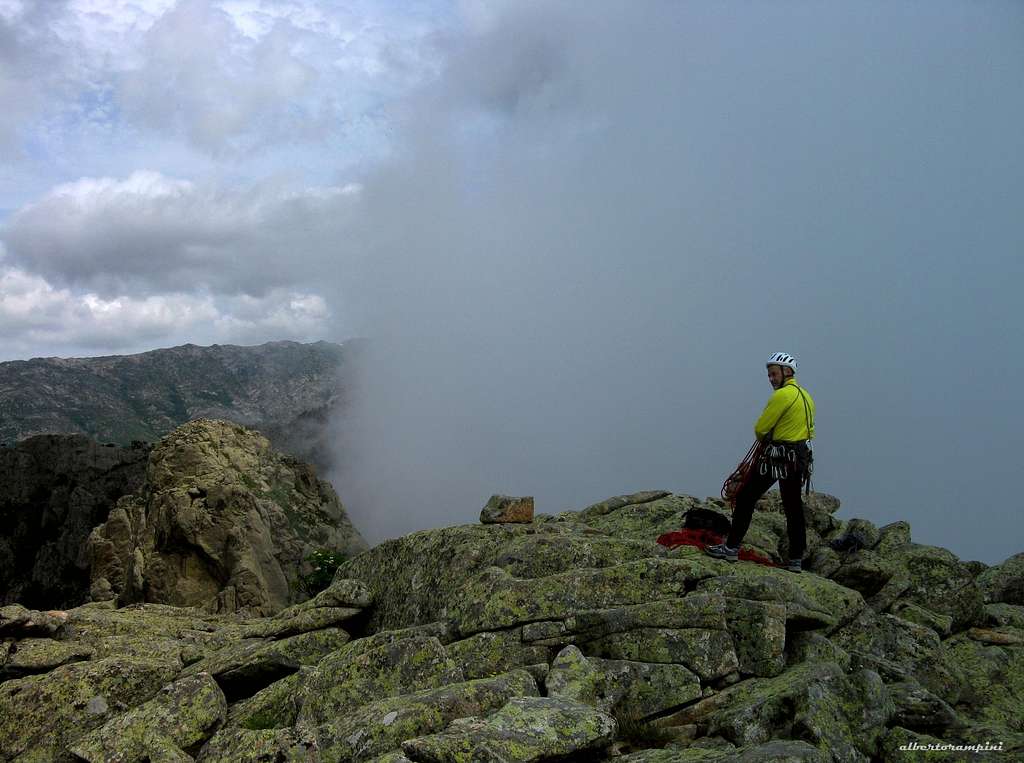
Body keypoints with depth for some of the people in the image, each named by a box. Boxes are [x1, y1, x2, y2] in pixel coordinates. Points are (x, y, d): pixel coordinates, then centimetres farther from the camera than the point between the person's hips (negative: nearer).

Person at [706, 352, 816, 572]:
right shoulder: (806, 396, 14)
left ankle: (731, 547, 3)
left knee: (745, 498, 1)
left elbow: (760, 428, -15)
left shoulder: (782, 395, -15)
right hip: (799, 457, 9)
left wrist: (762, 438, 8)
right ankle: (796, 560, 15)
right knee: (793, 507, 13)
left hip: (776, 456, -9)